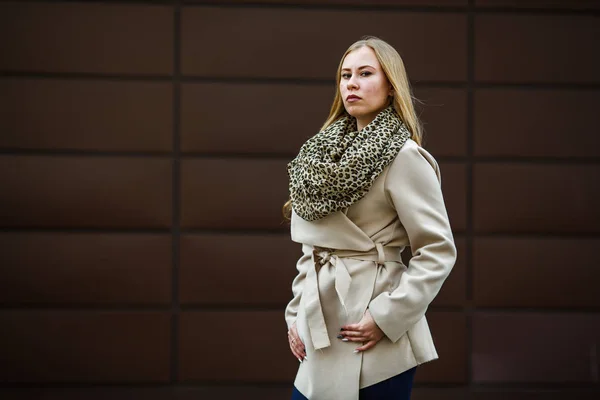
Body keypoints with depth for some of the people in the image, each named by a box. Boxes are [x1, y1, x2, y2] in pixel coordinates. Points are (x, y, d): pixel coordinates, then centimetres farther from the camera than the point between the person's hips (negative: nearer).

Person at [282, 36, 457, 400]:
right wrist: (296, 314, 8)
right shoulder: (329, 151, 11)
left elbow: (439, 251, -13)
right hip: (323, 333, 7)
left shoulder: (403, 156, -10)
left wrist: (386, 317, -16)